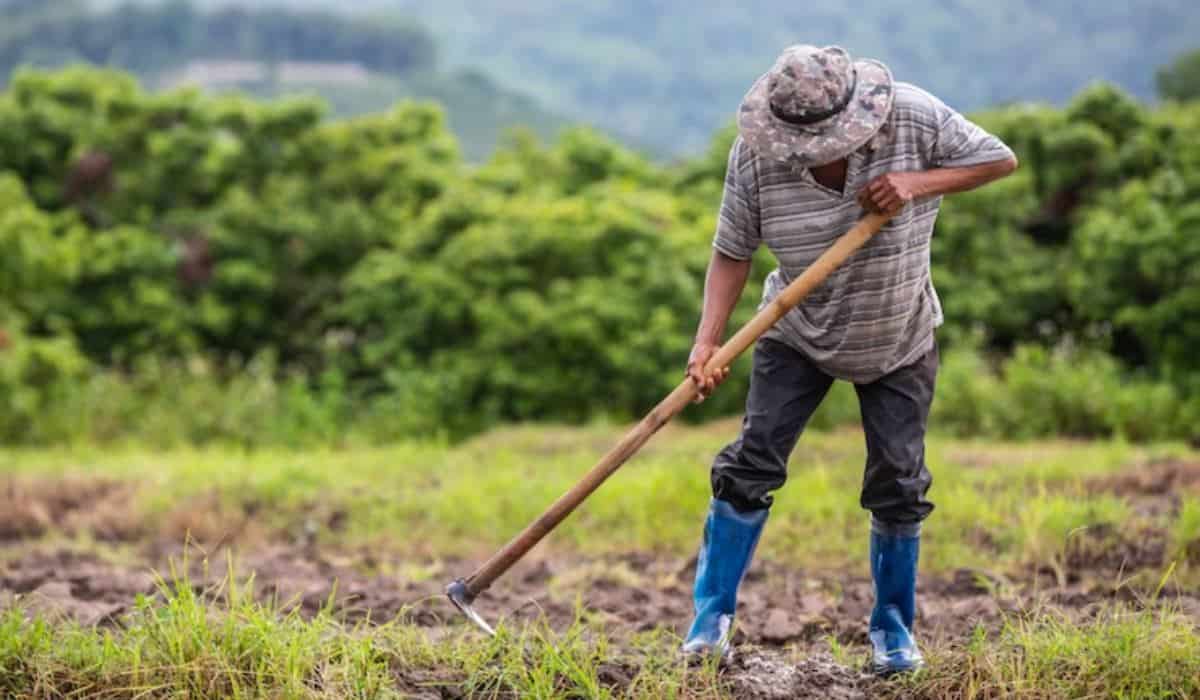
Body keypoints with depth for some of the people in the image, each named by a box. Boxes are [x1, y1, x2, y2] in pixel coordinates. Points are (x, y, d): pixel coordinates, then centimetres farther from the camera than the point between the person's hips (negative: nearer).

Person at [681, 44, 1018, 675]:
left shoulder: (912, 117, -23)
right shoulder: (755, 154, -22)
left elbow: (1000, 160, -14)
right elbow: (732, 253, -16)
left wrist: (918, 183, -29)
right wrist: (707, 343, -28)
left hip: (899, 342, 0)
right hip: (798, 336, 0)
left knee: (898, 484, 2)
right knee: (752, 462, -9)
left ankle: (893, 626, 21)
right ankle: (712, 617, 2)